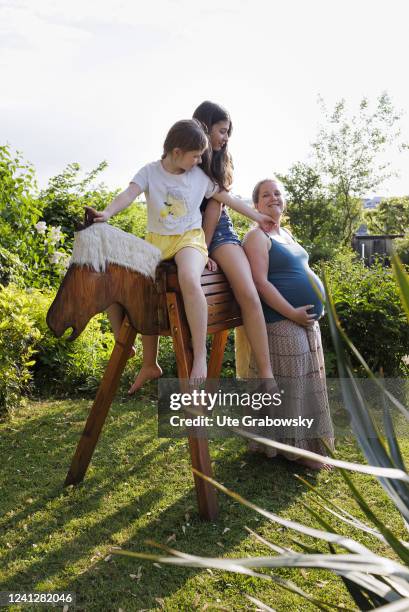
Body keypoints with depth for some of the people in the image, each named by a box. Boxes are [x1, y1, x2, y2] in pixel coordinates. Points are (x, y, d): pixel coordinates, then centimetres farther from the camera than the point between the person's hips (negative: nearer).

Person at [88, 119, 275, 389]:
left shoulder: (200, 176, 6)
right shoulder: (150, 171, 2)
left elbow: (229, 198, 17)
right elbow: (130, 194, -15)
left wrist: (258, 217, 23)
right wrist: (107, 213, -35)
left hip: (189, 238, -2)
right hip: (156, 242, 3)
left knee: (189, 279, -38)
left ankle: (200, 357, -32)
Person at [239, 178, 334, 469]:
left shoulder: (286, 234, 18)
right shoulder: (257, 237, -10)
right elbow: (260, 282, -20)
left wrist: (314, 310, 17)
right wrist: (292, 312, -22)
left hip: (307, 321, 9)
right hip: (282, 322, -9)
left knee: (307, 383, 16)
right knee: (289, 385, -1)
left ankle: (308, 440, 31)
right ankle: (296, 447, 12)